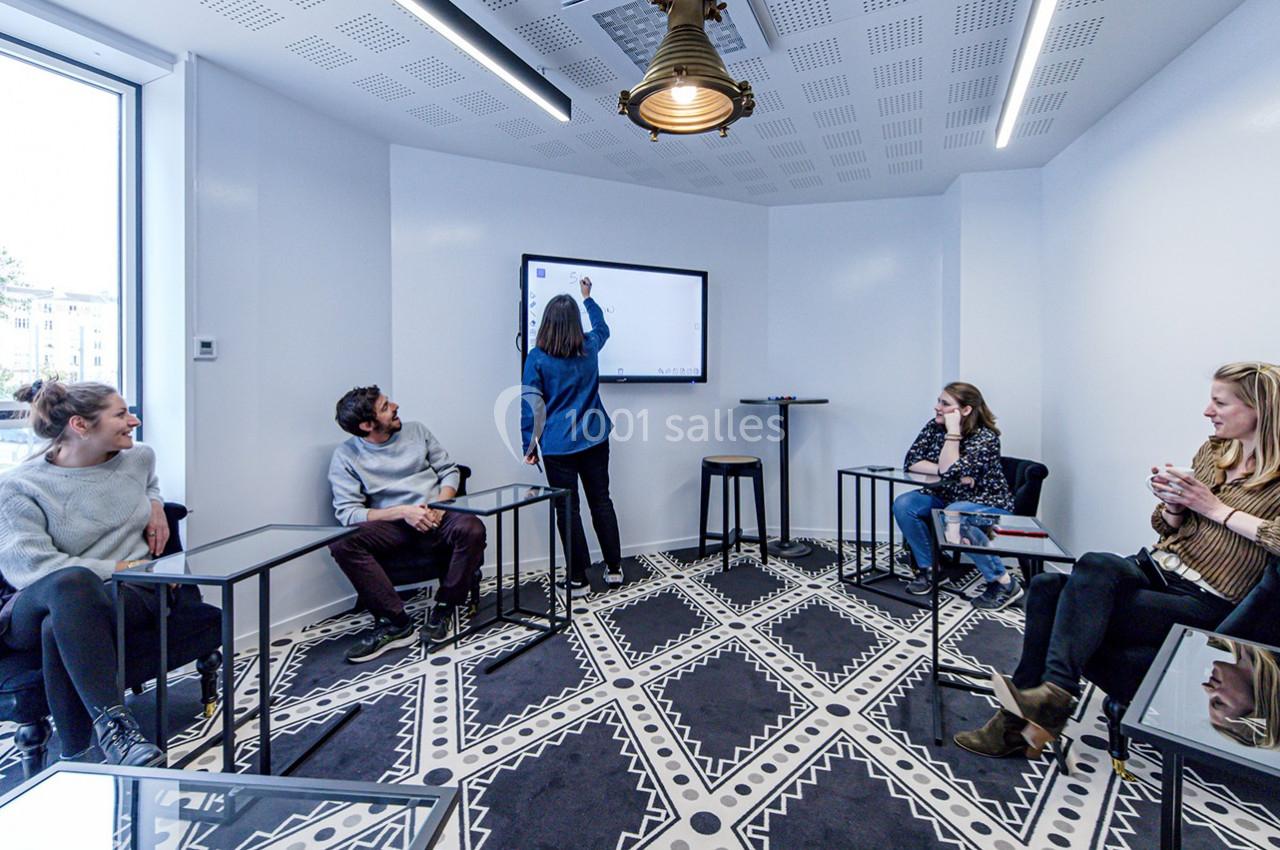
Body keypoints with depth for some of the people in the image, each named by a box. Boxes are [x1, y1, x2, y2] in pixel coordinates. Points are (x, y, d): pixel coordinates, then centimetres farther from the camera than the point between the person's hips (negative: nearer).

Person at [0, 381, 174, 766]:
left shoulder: (139, 457, 7)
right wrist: (118, 568, -21)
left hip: (132, 594, 3)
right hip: (35, 606, -2)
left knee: (61, 628, -34)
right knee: (71, 582, -40)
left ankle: (78, 756, -29)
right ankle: (110, 721, -41)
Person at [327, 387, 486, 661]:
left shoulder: (416, 430, 8)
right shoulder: (346, 456, 0)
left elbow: (449, 470, 11)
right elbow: (347, 513, -8)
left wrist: (440, 504, -8)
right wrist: (403, 511, -19)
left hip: (437, 518, 1)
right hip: (393, 528, -1)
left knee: (472, 528, -31)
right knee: (342, 542, -29)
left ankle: (443, 608, -9)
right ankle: (396, 623, -20)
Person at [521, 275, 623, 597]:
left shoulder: (537, 358, -7)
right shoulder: (590, 346, 2)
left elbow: (531, 406, -7)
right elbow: (602, 327, 27)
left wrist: (528, 445, 2)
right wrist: (588, 297, 39)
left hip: (558, 446, -3)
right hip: (594, 440, 4)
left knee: (567, 510, 5)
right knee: (601, 501, 14)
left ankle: (579, 579, 15)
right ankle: (614, 568, 24)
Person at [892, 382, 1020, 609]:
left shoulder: (985, 437, -21)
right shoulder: (934, 427, -5)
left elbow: (950, 471, -32)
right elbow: (911, 462, -13)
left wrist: (953, 430, -30)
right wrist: (954, 474, -22)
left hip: (988, 506, -5)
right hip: (947, 498, 6)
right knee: (903, 505, -19)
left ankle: (1005, 584, -18)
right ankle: (930, 568, -1)